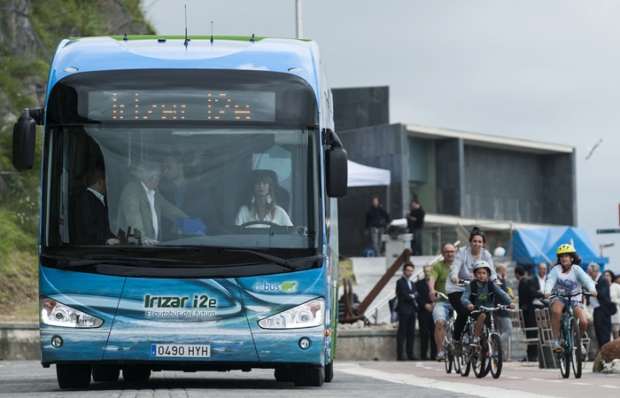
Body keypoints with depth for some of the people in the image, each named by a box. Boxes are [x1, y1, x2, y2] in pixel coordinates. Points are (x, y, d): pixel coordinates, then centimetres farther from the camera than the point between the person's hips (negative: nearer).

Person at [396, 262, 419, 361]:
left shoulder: (412, 284, 23)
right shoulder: (400, 282, -2)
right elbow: (404, 295, -13)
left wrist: (411, 296, -6)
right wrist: (413, 298, 0)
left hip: (412, 310, 8)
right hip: (404, 310, -8)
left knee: (411, 333, 6)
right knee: (402, 333, -8)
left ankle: (410, 354, 8)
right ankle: (400, 355, -9)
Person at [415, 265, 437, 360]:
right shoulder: (419, 284, 10)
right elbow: (418, 298, 2)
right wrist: (425, 305, -11)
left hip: (434, 311, 1)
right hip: (424, 312, -1)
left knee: (434, 334, -2)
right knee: (424, 334, -3)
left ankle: (434, 354, 2)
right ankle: (423, 355, -1)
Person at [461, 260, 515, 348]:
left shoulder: (491, 285, -1)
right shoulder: (471, 286, -7)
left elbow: (502, 294, -12)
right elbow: (464, 297, -19)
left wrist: (510, 302, -31)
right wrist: (468, 304, -43)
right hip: (476, 311, -3)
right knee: (482, 315, -38)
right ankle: (475, 338, -30)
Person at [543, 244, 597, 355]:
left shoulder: (576, 269, -5)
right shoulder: (556, 269, -5)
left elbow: (587, 279, -18)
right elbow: (550, 281, -20)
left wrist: (592, 290, -39)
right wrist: (547, 292, -42)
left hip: (574, 299, 1)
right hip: (559, 297, -1)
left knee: (583, 322, -18)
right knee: (556, 311, -36)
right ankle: (556, 341, -29)